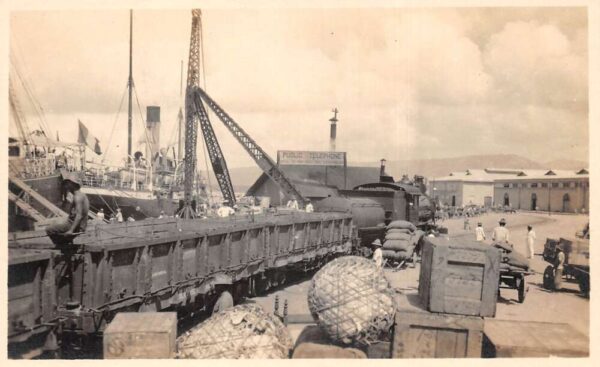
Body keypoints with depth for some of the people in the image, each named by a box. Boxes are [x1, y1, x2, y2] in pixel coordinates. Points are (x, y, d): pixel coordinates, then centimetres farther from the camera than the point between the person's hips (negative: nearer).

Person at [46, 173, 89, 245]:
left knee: (49, 229, -3)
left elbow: (79, 215, -29)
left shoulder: (78, 197, -19)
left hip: (76, 226, -10)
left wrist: (71, 230, -34)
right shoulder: (82, 195, 11)